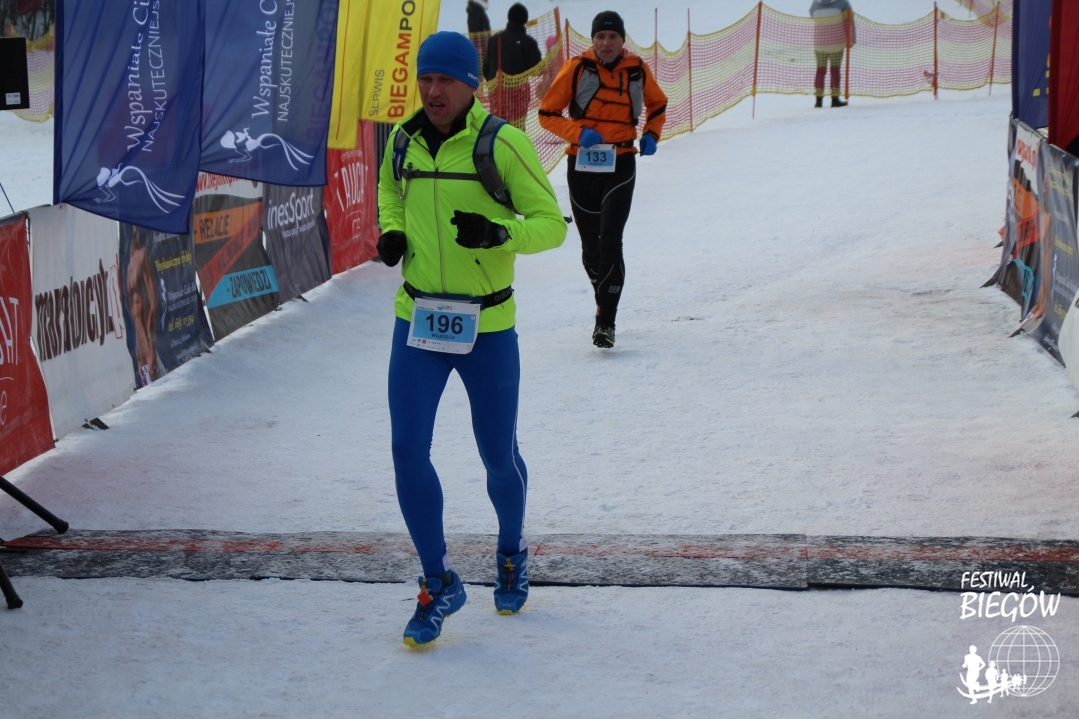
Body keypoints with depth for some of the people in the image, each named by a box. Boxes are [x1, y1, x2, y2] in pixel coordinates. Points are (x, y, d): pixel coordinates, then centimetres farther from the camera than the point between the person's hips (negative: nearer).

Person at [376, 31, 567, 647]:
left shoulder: (504, 143, -13)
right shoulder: (403, 139, 1)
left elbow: (551, 223, -9)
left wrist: (499, 233, -28)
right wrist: (391, 230, 1)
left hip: (487, 326, -3)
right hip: (417, 319, 3)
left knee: (499, 458, 11)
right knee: (408, 451, -6)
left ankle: (513, 551, 41)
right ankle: (439, 584, 11)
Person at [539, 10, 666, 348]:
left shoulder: (638, 70, 1)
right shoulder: (577, 68, -6)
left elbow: (657, 104, 20)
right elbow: (547, 114, -2)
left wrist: (651, 134, 2)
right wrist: (578, 132, -18)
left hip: (620, 167, -1)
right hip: (582, 167, 1)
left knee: (610, 244, -13)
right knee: (590, 250, 10)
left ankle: (606, 321, -9)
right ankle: (606, 301, 34)